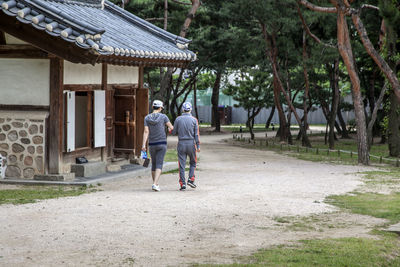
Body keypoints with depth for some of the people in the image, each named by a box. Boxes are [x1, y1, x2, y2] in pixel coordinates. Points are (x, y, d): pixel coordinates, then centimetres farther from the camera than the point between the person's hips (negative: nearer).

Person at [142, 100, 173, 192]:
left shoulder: (147, 118, -2)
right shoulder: (163, 116, -7)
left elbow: (146, 132, -11)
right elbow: (171, 127, -2)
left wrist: (143, 145, -16)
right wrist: (170, 129, 24)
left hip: (152, 144, 3)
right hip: (162, 144, -3)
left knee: (154, 164, 18)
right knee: (159, 165, -7)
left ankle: (155, 184, 27)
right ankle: (155, 184, -24)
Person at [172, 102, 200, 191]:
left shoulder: (178, 119, -1)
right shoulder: (194, 120, -2)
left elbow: (174, 132, 3)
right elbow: (196, 134, -5)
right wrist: (198, 146, -4)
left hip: (181, 143, 1)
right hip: (191, 143, 0)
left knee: (182, 164, 2)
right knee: (193, 162, 17)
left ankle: (182, 183, -3)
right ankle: (191, 179, 3)